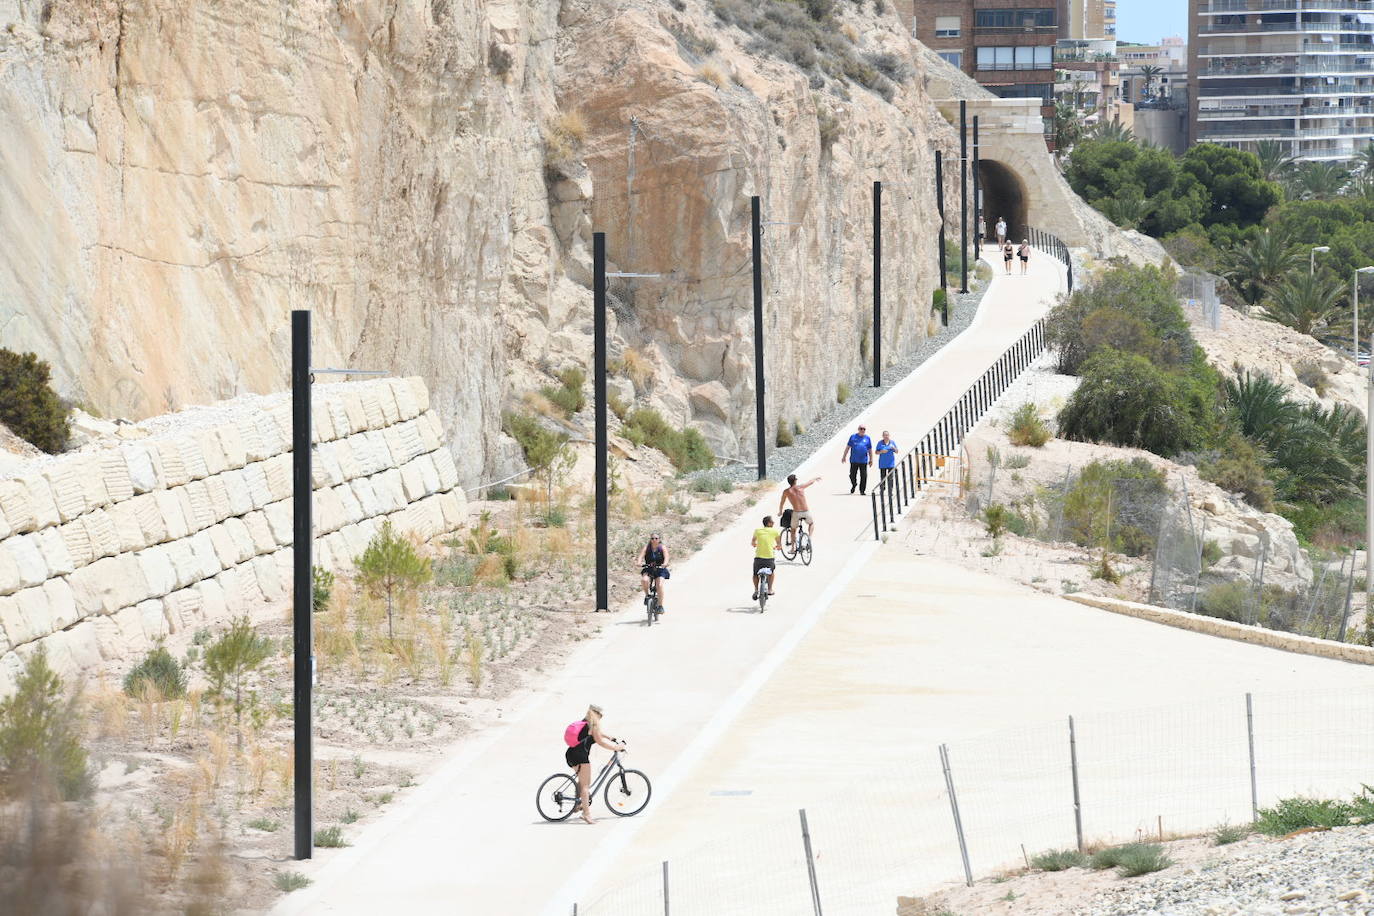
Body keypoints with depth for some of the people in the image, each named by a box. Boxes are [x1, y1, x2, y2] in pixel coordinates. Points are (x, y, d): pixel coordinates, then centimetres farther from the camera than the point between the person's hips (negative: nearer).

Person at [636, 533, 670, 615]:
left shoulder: (662, 548, -4)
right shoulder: (647, 547, -2)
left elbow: (666, 557, -18)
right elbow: (641, 555, -15)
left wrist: (665, 564, -40)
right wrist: (639, 563, -36)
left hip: (660, 569, -1)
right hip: (648, 569, 1)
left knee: (660, 585, -21)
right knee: (644, 580, -30)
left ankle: (661, 606, -12)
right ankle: (647, 594, -4)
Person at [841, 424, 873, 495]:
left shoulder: (867, 438, 8)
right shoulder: (853, 437, 6)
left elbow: (870, 450, 13)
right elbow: (848, 447, 9)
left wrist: (871, 460, 10)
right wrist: (844, 456, 5)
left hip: (863, 461, 0)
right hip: (854, 460, 0)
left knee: (864, 476, -3)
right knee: (852, 475, 3)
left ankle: (862, 491, 5)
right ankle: (854, 484, 32)